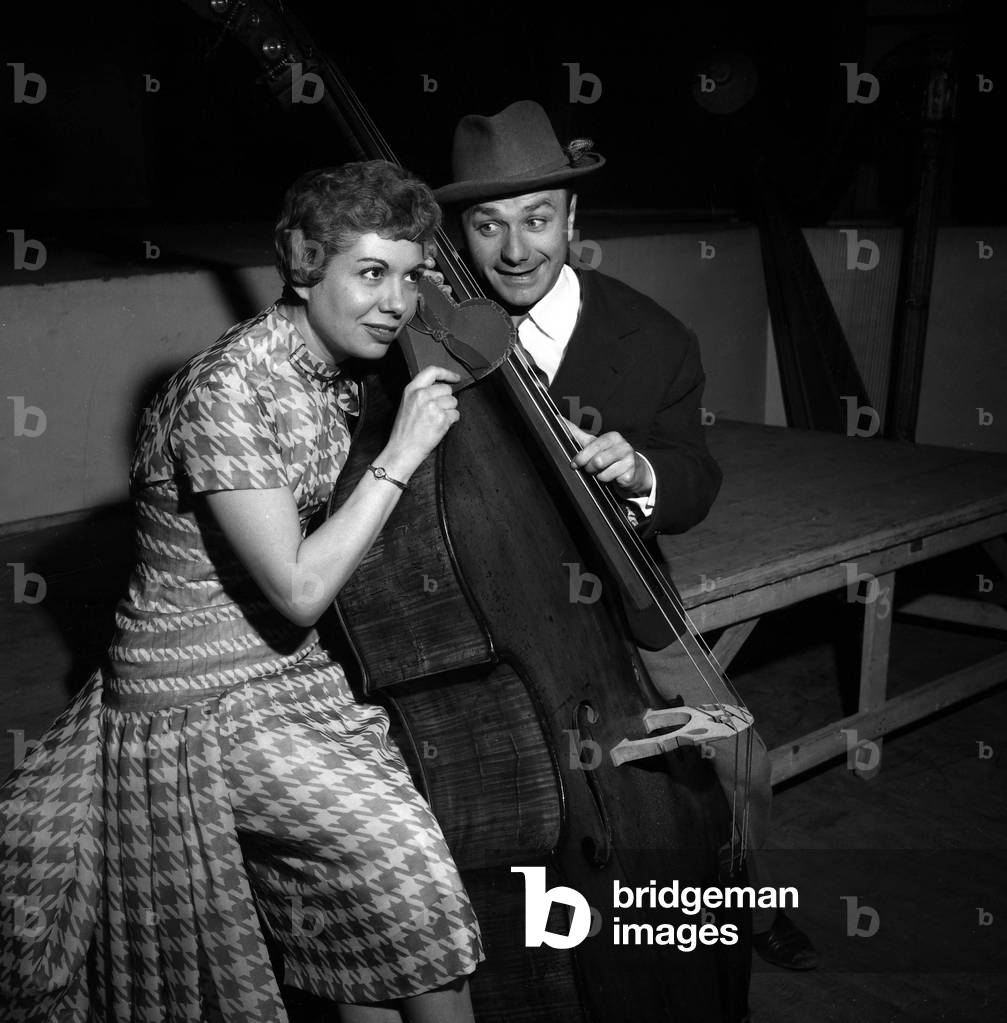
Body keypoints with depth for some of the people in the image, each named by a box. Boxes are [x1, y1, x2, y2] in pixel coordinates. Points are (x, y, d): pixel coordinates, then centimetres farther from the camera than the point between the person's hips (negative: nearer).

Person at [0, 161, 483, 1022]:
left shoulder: (329, 375, 0)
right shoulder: (229, 391, -24)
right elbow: (299, 589, -25)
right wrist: (400, 457, -21)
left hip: (285, 671, 8)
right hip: (202, 701, -7)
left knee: (368, 915, 5)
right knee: (403, 854, -11)